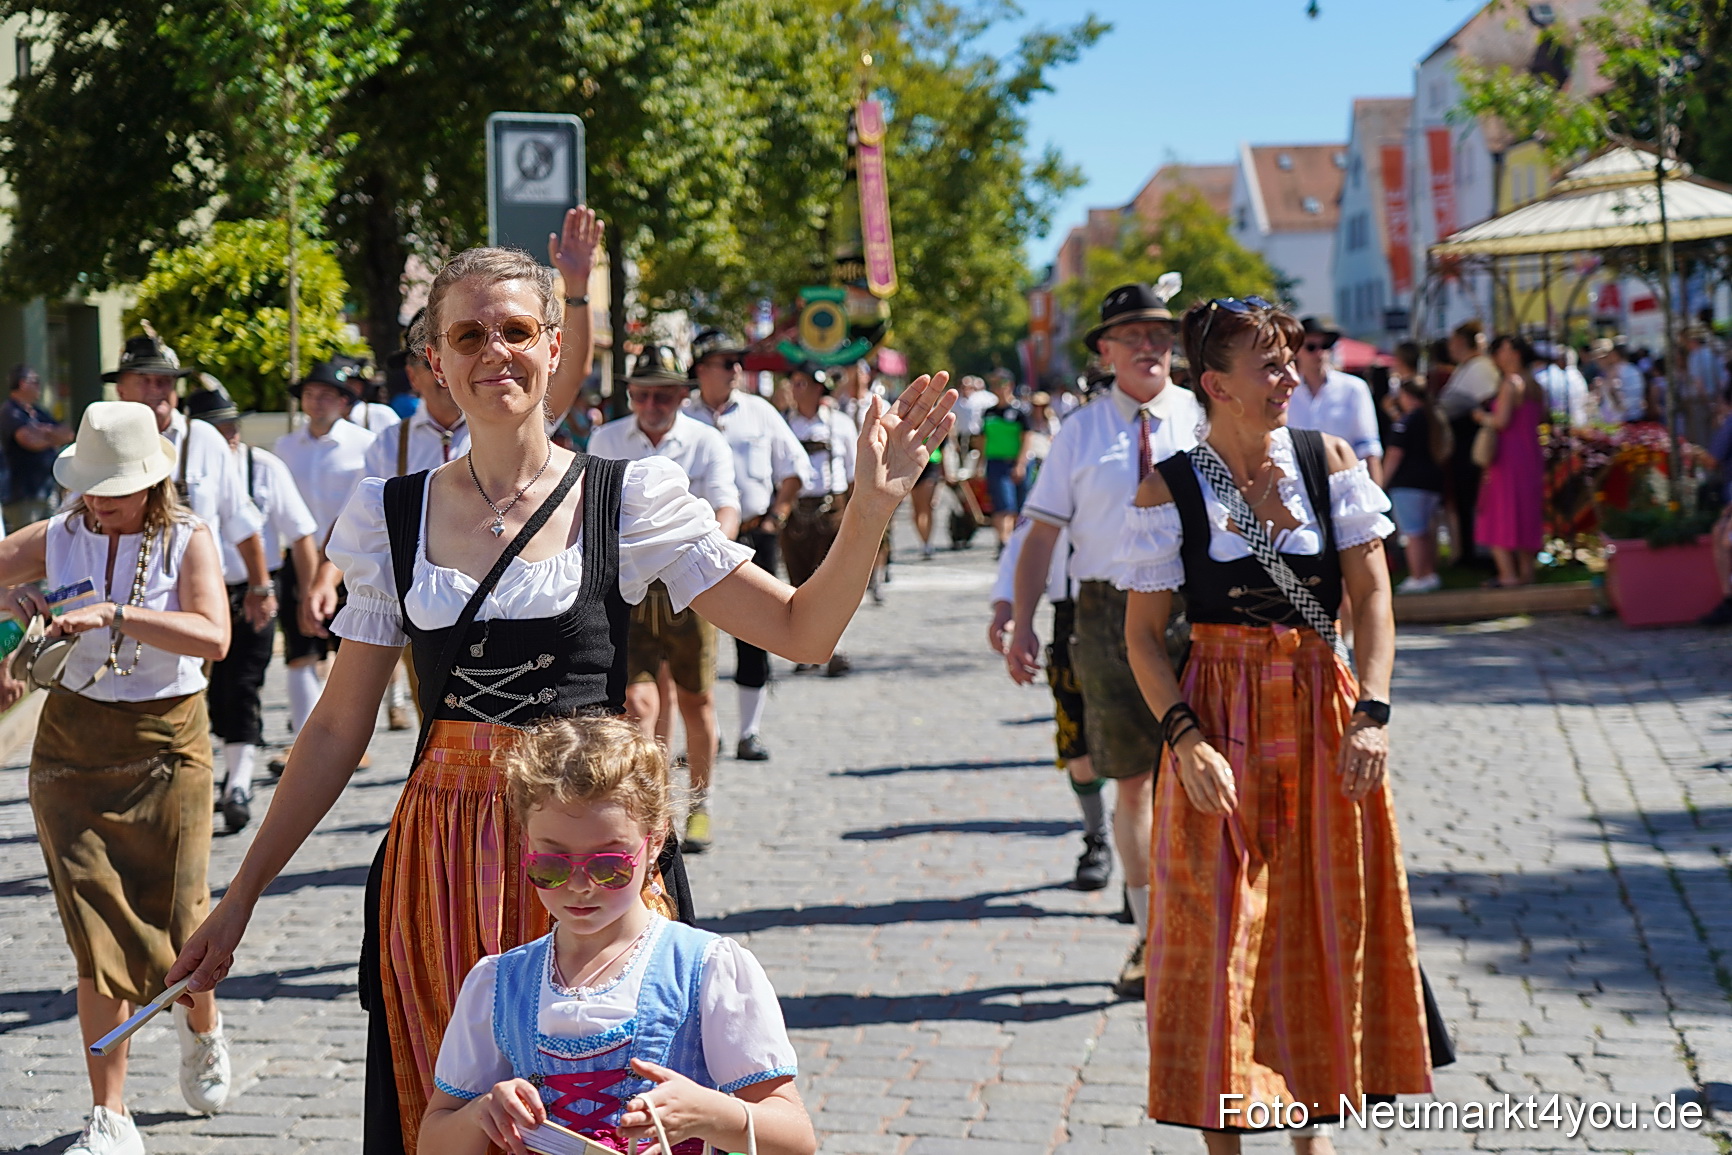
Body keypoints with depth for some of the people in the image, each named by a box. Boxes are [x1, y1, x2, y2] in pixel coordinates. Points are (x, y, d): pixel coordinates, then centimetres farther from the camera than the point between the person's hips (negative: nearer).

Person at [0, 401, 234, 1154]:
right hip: (73, 744, 2)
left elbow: (213, 638, -21)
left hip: (168, 743, -2)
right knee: (99, 933, -4)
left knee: (177, 917, 1)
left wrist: (113, 613, -31)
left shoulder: (188, 542, -6)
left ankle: (202, 1026, 37)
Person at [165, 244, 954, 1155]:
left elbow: (804, 631, -1)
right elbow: (339, 727, 9)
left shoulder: (630, 498, 0)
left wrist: (871, 506, -15)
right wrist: (239, 899, 8)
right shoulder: (392, 515, 5)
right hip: (443, 864, 2)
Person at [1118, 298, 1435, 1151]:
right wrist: (1185, 740, -17)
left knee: (1323, 923, 11)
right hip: (1221, 721, -3)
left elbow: (1372, 592, -2)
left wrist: (1371, 711, -14)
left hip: (1322, 717, 3)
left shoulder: (1329, 461, 1)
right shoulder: (1168, 490, -6)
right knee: (1218, 928, -1)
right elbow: (1143, 633, -6)